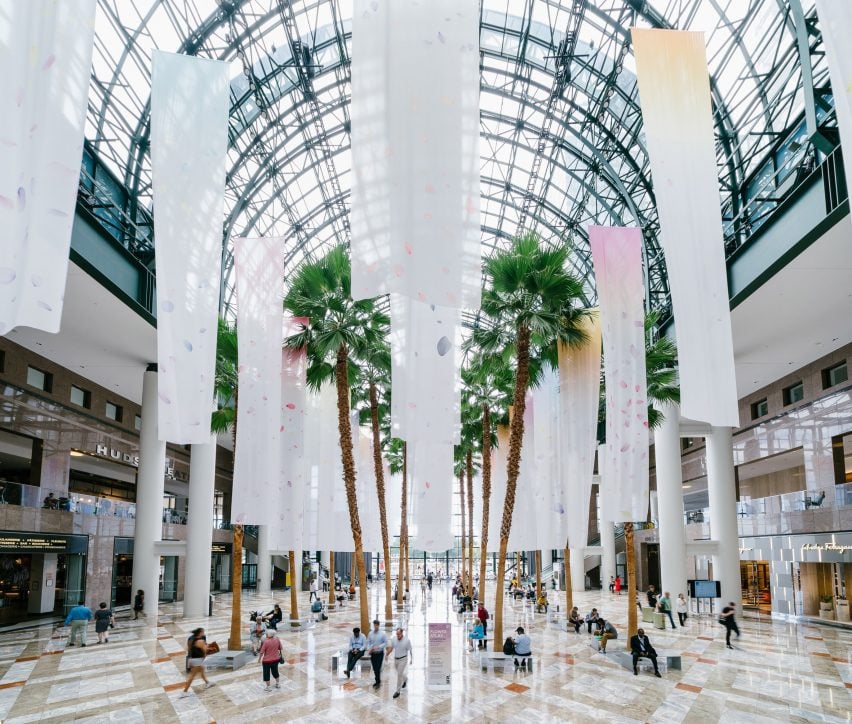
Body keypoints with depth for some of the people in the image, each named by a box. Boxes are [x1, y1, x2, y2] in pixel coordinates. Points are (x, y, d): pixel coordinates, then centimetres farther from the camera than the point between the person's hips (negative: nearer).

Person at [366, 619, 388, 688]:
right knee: (374, 669, 12)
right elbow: (368, 642, 4)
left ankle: (377, 682, 7)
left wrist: (378, 647, -18)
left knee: (378, 668, -5)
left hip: (380, 653, -3)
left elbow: (385, 642, -6)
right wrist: (369, 649, -12)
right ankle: (378, 681, 31)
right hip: (372, 653, 3)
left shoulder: (382, 634, -11)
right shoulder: (370, 633, -3)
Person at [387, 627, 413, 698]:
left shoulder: (407, 640, -18)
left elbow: (410, 650, -7)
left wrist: (411, 659, 1)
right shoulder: (393, 639, -8)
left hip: (403, 659, -5)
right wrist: (387, 655, -13)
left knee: (399, 674, -8)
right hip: (395, 659, 5)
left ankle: (398, 691, 3)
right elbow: (390, 648, -1)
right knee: (399, 673, 22)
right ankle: (405, 679, 54)